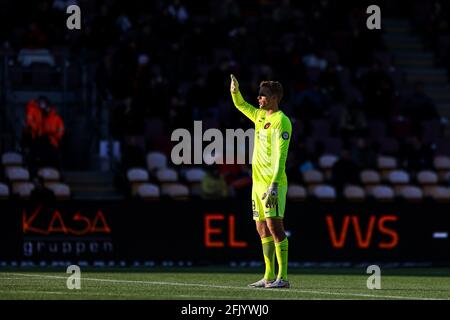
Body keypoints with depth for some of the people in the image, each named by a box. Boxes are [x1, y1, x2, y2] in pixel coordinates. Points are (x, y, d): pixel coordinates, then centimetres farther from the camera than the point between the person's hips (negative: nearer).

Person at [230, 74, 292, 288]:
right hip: (258, 182, 9)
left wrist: (274, 185, -25)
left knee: (274, 225, -14)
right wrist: (235, 91, 12)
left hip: (272, 183, -9)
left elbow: (280, 156, -18)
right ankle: (269, 276, 12)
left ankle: (282, 277, -17)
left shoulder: (281, 121, -11)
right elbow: (241, 105, 34)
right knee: (262, 229, 9)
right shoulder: (260, 116, 15)